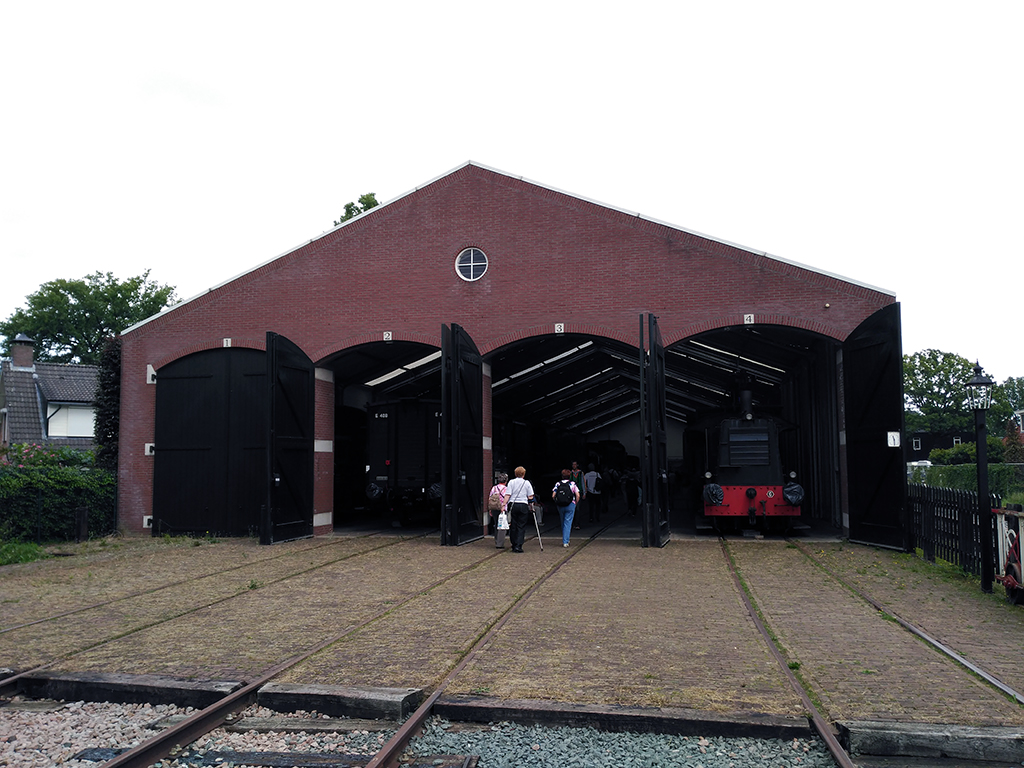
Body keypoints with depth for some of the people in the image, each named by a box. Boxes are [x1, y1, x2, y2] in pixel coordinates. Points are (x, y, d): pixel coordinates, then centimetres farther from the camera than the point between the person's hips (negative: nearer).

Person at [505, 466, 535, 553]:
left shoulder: (511, 482, 2)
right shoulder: (527, 483, 2)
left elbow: (508, 495, -5)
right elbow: (530, 497, 1)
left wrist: (504, 505, -3)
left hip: (513, 505, 1)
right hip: (523, 505, -1)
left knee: (513, 526, 9)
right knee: (521, 527, 1)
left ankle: (514, 546, 14)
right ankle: (518, 546, -10)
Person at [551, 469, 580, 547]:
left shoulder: (558, 484, 1)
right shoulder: (572, 484, -2)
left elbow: (553, 496, -5)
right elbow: (577, 495, -7)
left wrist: (557, 502, 10)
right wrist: (575, 503, 8)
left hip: (560, 506, 2)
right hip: (570, 505, -2)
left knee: (563, 523, 16)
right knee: (568, 523, 0)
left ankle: (565, 540, 26)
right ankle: (565, 542, -6)